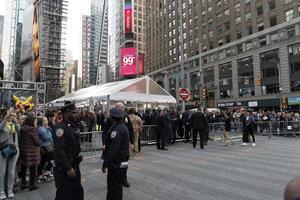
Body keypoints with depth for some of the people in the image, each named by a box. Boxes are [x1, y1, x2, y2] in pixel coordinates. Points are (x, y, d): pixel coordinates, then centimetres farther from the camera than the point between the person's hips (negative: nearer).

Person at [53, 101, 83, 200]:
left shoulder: (72, 126, 10)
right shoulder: (60, 127, -18)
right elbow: (59, 150, -25)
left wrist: (75, 166, 16)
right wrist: (68, 168, -24)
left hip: (75, 166, 9)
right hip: (64, 169, -9)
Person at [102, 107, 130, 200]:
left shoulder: (117, 129, -21)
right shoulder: (124, 126, 9)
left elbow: (112, 149, -25)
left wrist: (105, 163, -19)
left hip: (116, 163, -10)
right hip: (123, 161, 10)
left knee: (115, 186, 3)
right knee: (117, 185, 21)